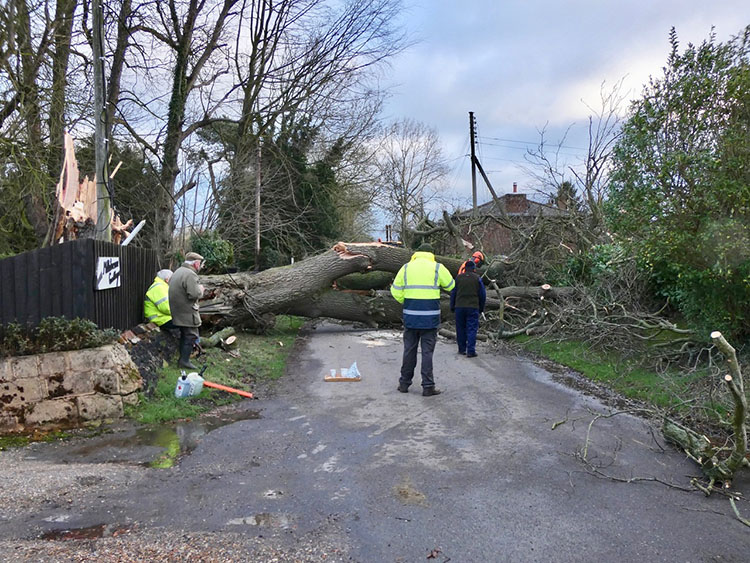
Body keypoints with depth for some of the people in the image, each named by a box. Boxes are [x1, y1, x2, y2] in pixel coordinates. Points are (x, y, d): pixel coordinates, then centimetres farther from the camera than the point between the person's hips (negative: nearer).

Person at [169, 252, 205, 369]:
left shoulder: (178, 272, 15)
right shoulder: (190, 274, -19)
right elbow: (194, 294, -26)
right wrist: (200, 289, -6)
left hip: (178, 312, 10)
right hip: (187, 313, -10)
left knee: (184, 335, 18)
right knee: (191, 335, -2)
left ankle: (183, 358, 24)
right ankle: (184, 360, 1)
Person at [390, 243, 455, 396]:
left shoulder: (406, 267, 5)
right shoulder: (438, 268, -1)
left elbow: (395, 291, 4)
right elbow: (450, 286, 10)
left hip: (410, 315, 2)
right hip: (430, 317, -2)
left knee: (409, 349, 12)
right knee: (427, 351, 3)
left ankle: (404, 383, 20)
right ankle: (428, 386, 4)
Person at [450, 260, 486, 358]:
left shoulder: (458, 277, 2)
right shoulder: (477, 278, 1)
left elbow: (453, 293, 5)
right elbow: (482, 294, 5)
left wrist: (452, 306, 14)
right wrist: (481, 308, 16)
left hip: (459, 306, 1)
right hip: (473, 307, -1)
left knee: (460, 328, 11)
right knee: (472, 329, -1)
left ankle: (462, 349, 17)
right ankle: (471, 351, -7)